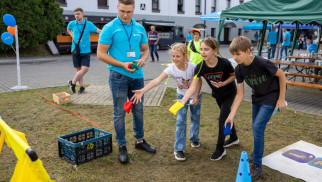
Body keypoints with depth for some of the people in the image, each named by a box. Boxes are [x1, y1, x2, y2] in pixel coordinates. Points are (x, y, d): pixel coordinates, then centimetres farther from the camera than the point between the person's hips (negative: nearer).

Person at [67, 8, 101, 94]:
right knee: (78, 69, 4)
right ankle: (82, 86, 19)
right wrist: (72, 36, 9)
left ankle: (72, 83, 9)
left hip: (86, 51, -1)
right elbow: (68, 30, 27)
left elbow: (99, 31, -8)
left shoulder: (89, 24, -3)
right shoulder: (72, 24, 4)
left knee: (85, 69, -11)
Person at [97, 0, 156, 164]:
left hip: (137, 76, 5)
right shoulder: (109, 28, -7)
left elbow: (145, 49, 16)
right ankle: (121, 146, 17)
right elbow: (101, 54, -9)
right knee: (119, 112, 3)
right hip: (119, 76, -5)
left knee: (138, 110, 15)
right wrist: (122, 64, -18)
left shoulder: (140, 28, 8)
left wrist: (143, 59, -7)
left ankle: (139, 140, 32)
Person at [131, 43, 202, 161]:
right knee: (181, 121, -9)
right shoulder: (171, 68, -27)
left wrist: (196, 97, -17)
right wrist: (142, 90, -50)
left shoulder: (192, 67, -27)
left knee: (195, 118, 14)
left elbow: (199, 82, -11)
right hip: (181, 96, 0)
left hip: (194, 95, 1)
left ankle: (194, 139, 42)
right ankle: (178, 149, 0)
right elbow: (157, 80, -38)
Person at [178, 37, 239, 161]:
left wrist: (223, 83, -29)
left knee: (222, 118, -8)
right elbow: (193, 86, -29)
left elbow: (233, 75, -11)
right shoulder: (200, 67, -25)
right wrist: (183, 100, -44)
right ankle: (234, 138, 46)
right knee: (226, 115, 21)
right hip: (217, 95, 4)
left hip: (229, 93, -4)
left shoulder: (224, 63, -32)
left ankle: (220, 149, 6)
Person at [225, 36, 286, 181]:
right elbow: (240, 94, -12)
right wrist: (231, 115, -19)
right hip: (257, 98, 6)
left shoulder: (262, 63, -31)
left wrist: (281, 99, -12)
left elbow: (282, 75, -16)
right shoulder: (239, 69, -14)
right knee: (256, 127, 17)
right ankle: (257, 153, 43)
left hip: (271, 96, -6)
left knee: (258, 127, -15)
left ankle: (257, 166, -2)